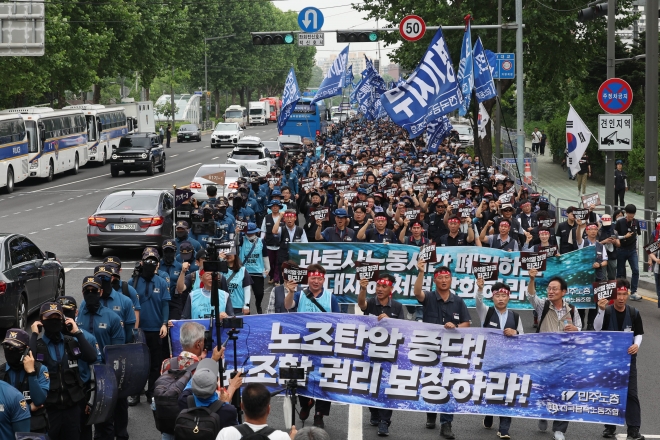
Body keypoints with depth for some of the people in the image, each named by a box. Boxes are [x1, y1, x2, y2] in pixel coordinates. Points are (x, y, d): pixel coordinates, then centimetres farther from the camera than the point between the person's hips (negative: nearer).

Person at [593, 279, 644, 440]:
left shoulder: (634, 313, -1)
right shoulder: (606, 312, -8)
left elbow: (639, 333, 7)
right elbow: (597, 328, -22)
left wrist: (637, 344, -14)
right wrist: (601, 310, -36)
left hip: (628, 358, 1)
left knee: (631, 393, -4)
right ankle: (610, 427, 18)